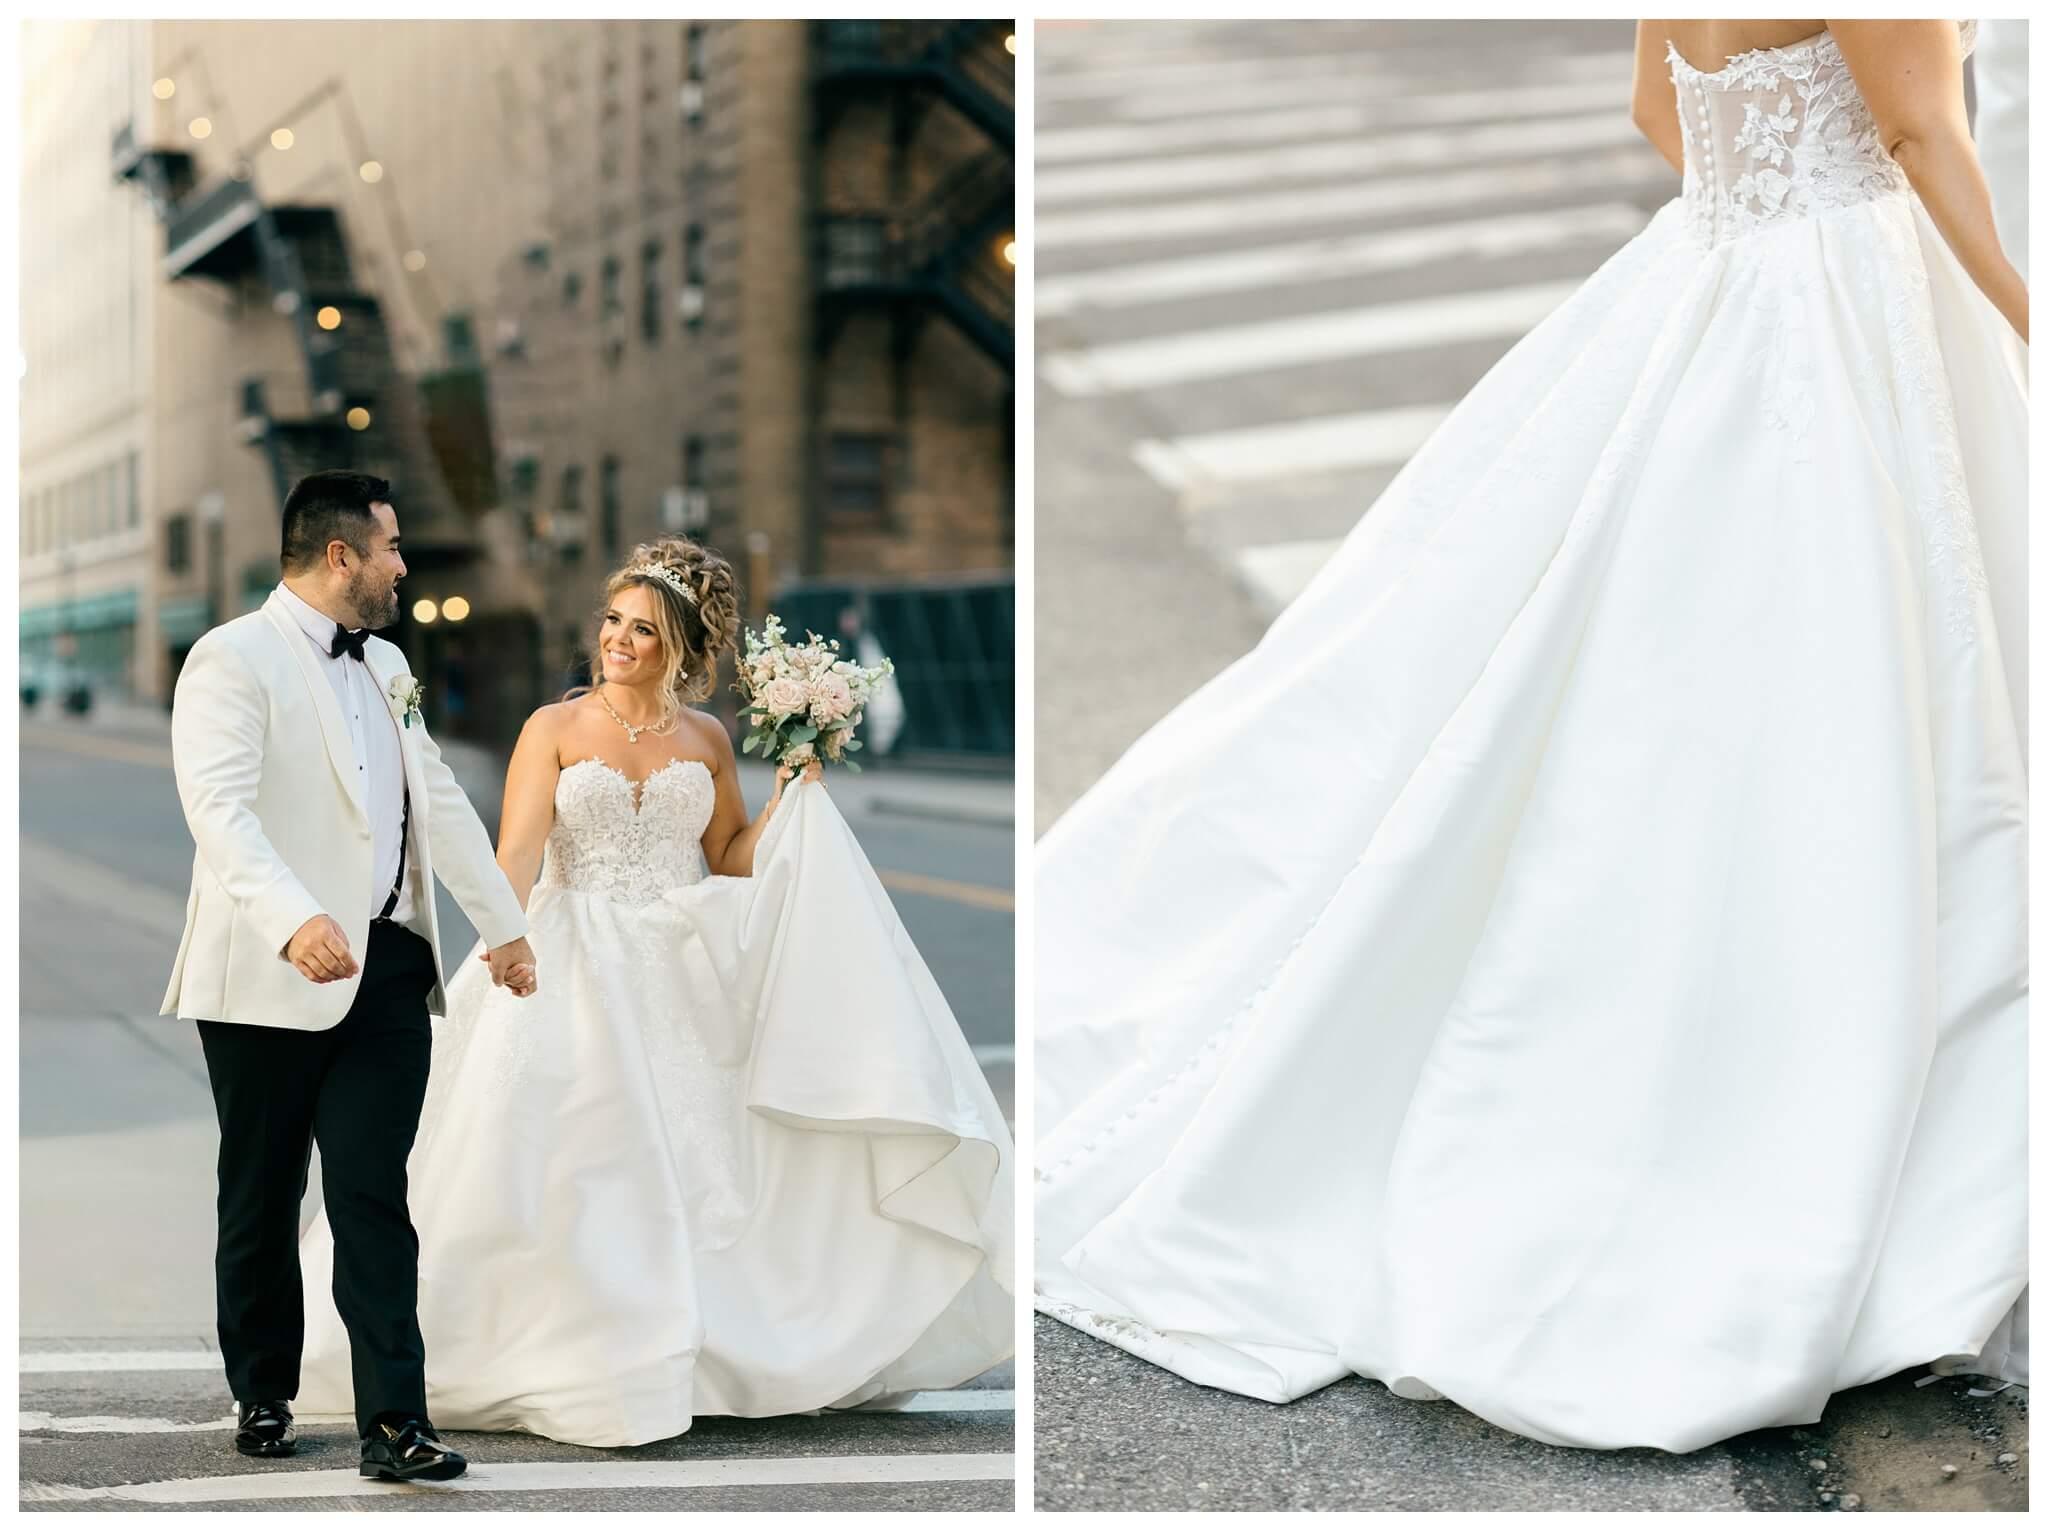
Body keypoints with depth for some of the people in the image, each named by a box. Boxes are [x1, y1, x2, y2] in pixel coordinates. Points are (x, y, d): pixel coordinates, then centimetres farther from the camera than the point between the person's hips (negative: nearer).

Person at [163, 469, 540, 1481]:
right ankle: (264, 1398, 27)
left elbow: (438, 799, 25)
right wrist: (295, 919, -37)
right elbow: (219, 807, -22)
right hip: (274, 979, -5)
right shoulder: (234, 659, -8)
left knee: (375, 1202, -1)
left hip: (388, 972, 5)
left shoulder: (385, 665, 18)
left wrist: (503, 924, 25)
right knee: (262, 1203, 10)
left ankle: (395, 1423, -4)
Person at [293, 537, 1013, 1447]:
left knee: (703, 1159, 2)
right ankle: (595, 1364, 6)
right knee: (583, 1170, -3)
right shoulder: (555, 729, -1)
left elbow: (731, 861, 11)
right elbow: (518, 850, -12)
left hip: (685, 979, 2)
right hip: (580, 975, -2)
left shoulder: (706, 740, 7)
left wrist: (793, 795, 0)